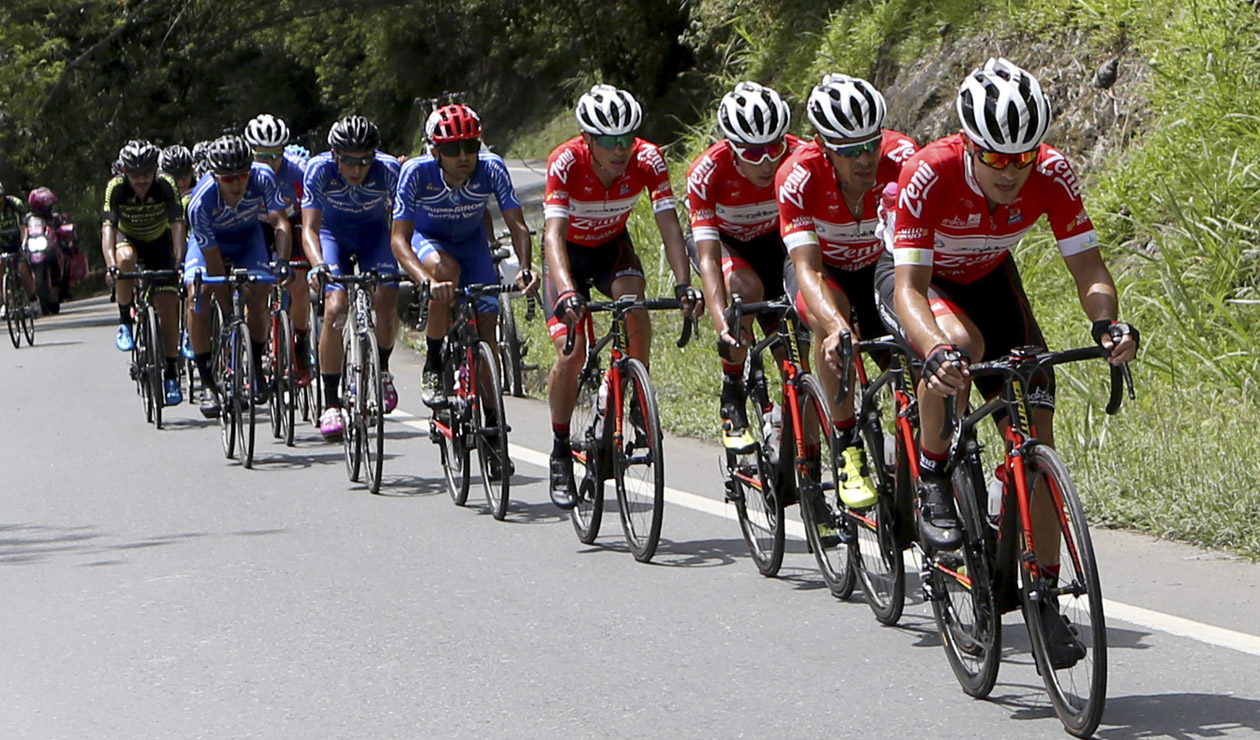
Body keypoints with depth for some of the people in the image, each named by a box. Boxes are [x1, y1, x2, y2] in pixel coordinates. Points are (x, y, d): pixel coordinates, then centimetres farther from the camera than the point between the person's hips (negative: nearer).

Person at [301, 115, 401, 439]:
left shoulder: (389, 170, -28)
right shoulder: (319, 170, -29)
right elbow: (309, 228, -31)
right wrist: (318, 264, -50)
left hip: (374, 233, 1)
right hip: (333, 234, -1)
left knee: (386, 303, -22)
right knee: (335, 308, -22)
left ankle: (382, 370, 9)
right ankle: (330, 405, -15)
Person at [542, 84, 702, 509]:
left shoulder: (647, 159, -25)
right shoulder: (565, 163, -32)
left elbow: (668, 223, -28)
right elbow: (554, 234, -40)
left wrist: (684, 284, -43)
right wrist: (567, 293, -56)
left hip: (612, 247, 2)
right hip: (570, 252, -2)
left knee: (634, 302, -31)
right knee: (571, 354, -16)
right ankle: (561, 451, 2)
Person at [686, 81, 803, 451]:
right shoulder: (707, 172, -34)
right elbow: (708, 257, -37)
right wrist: (721, 324, -49)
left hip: (771, 240, 2)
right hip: (720, 240, -2)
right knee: (747, 288, -35)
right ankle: (732, 398, -19)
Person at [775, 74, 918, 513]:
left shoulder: (902, 159, -30)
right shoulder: (798, 177, -31)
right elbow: (808, 267, -36)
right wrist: (835, 325, -55)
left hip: (880, 265, 2)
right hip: (823, 268, -2)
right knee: (829, 323, -35)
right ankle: (848, 450, -24)